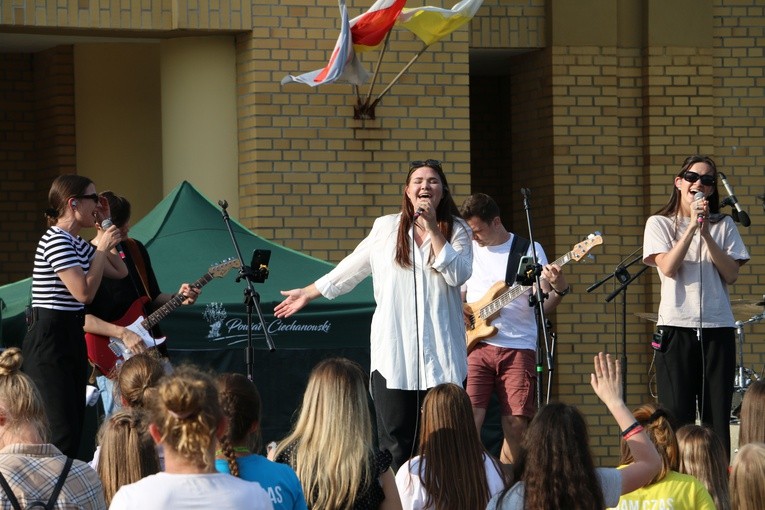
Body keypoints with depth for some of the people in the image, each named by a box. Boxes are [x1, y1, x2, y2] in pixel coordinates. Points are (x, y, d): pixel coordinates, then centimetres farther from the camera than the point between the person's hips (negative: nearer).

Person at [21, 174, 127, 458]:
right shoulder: (56, 241, -16)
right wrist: (102, 248, -13)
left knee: (75, 427, 9)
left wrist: (105, 227, 16)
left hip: (70, 338, 10)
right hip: (49, 341, -10)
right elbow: (85, 292, -22)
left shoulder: (78, 244, 14)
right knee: (63, 434, -15)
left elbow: (120, 272, 23)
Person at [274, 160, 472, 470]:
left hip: (441, 355, 0)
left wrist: (432, 227, -10)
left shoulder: (457, 231, 7)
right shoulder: (386, 228, 11)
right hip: (393, 351, 0)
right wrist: (308, 293, 26)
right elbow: (350, 269, 21)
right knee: (396, 443, -4)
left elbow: (458, 275, -10)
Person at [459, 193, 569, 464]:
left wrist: (559, 289, -18)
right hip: (476, 344, 1)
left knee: (516, 426, -5)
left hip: (518, 347, -1)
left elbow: (542, 305, 2)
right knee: (469, 417, -15)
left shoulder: (530, 250, 5)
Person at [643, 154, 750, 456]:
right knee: (678, 418, -4)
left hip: (717, 327, 2)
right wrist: (692, 226, -11)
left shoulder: (723, 226, 12)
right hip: (676, 326, -2)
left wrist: (706, 233, -8)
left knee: (718, 419, -1)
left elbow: (731, 274, 0)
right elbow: (668, 267, -8)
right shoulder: (659, 224, 8)